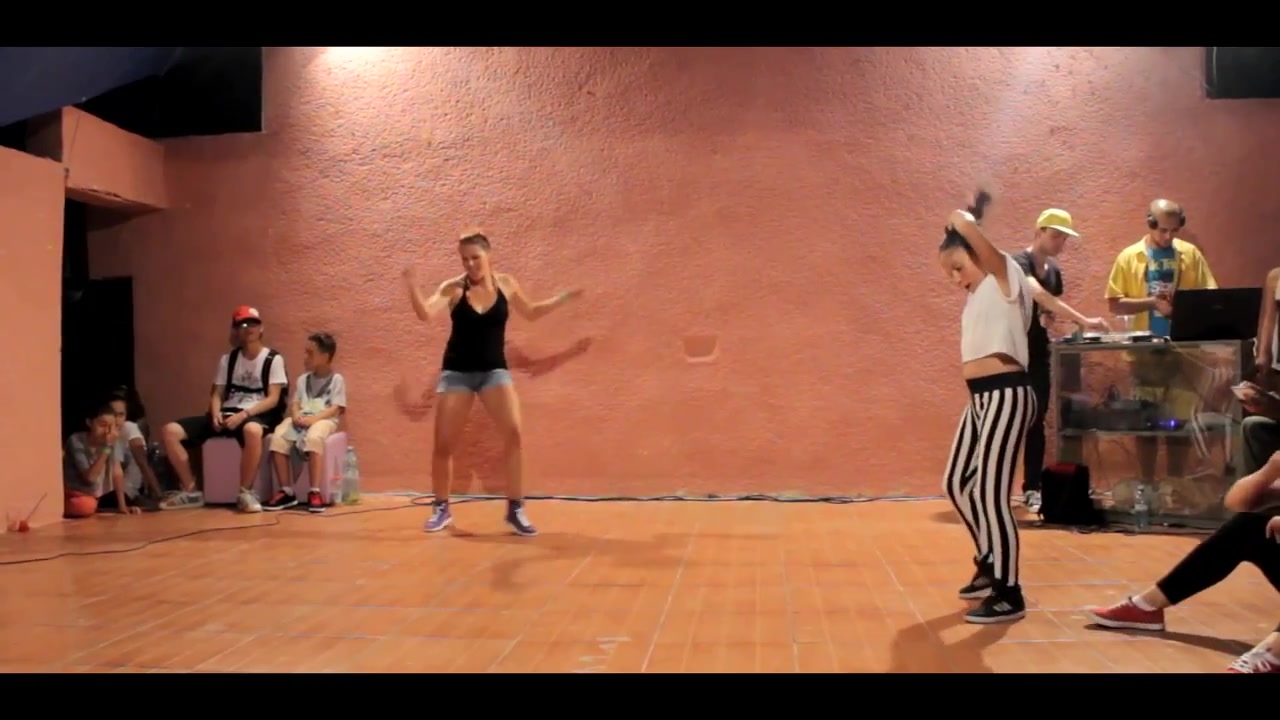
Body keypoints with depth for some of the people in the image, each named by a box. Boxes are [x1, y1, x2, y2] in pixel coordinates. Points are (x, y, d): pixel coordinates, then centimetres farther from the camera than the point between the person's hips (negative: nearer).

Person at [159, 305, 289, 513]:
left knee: (252, 430, -44)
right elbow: (216, 393, 13)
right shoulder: (227, 359, 17)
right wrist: (215, 414, -10)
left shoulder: (273, 359, 2)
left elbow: (273, 399, -7)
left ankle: (245, 492, -28)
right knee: (171, 431, -13)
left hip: (256, 415, -5)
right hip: (226, 415, 6)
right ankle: (191, 491, -5)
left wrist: (244, 414, -20)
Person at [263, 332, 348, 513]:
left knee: (313, 438, -41)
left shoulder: (336, 379, 5)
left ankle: (314, 492, -38)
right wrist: (296, 415, -10)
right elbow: (294, 403, 14)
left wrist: (313, 419, -20)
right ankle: (286, 492, -22)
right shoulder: (302, 379, 23)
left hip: (324, 420, -5)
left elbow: (335, 409, -5)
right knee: (277, 438, -28)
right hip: (300, 419, 5)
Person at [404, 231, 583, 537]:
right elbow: (425, 314, -23)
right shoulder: (453, 288, -8)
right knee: (443, 444, 1)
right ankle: (441, 508, 22)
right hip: (457, 372, -1)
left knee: (513, 433, -15)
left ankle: (515, 509, -3)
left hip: (494, 370, 1)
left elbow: (530, 312, 17)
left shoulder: (506, 284, 1)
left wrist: (564, 297, 11)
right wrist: (412, 286, -37)